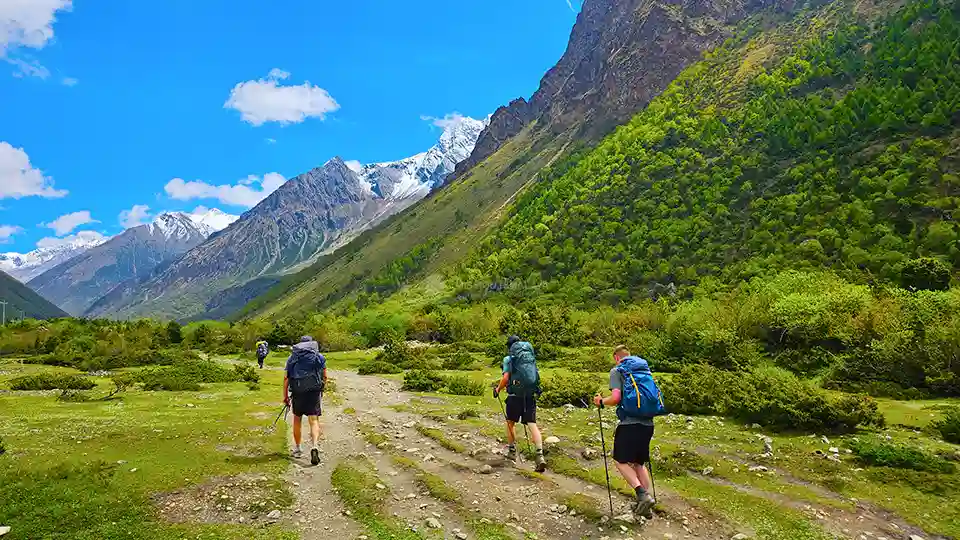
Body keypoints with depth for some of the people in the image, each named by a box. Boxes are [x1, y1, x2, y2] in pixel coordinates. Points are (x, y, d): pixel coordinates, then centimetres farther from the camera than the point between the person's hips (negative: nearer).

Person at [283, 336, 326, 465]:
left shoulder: (292, 357, 10)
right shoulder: (319, 357, 7)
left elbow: (286, 378, 5)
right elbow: (324, 377, 8)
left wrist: (285, 396, 9)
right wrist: (321, 389, 24)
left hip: (297, 392, 2)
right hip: (314, 391, -2)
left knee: (297, 419, 18)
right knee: (314, 420, -4)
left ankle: (297, 448, 27)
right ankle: (315, 446, -25)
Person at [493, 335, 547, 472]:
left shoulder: (509, 358, -1)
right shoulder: (531, 357, 13)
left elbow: (505, 378, -9)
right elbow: (534, 376, 16)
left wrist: (498, 389, 7)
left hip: (515, 394, -3)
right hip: (531, 394, 3)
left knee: (511, 422, 17)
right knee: (532, 423, -1)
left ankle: (512, 451, 27)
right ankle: (540, 455, -16)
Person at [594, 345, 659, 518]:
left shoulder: (617, 371, -2)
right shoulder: (645, 369, 16)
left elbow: (615, 398, -13)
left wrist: (601, 401, 5)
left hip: (629, 423, -6)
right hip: (648, 424, 6)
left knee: (621, 461, 7)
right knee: (639, 463, 18)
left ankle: (643, 495, -11)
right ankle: (645, 504, 15)